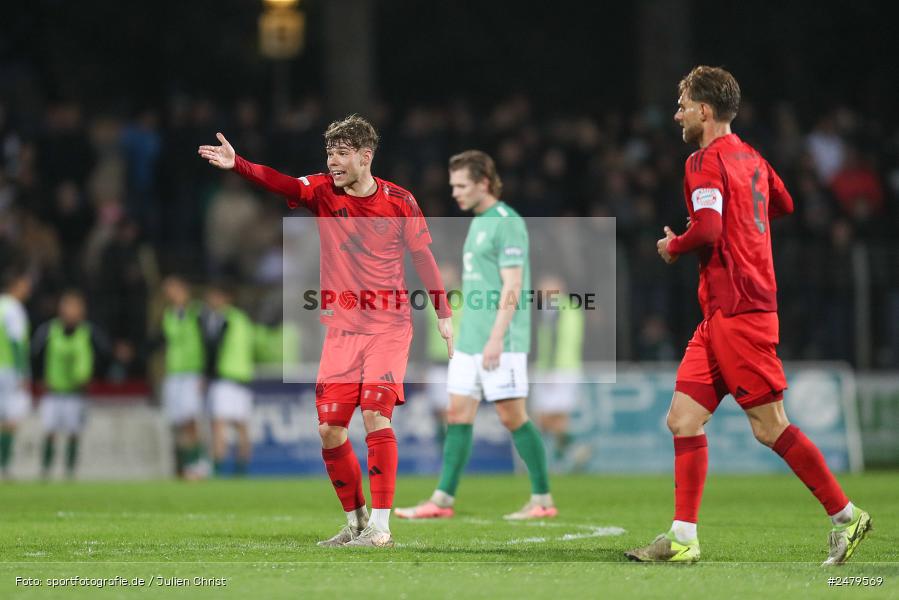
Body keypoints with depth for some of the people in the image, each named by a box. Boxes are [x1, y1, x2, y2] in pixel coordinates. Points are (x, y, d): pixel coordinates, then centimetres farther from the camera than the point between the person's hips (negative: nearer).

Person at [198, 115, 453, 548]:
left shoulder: (399, 201, -4)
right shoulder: (322, 191, 0)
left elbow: (423, 256, 5)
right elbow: (280, 184, -18)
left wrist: (444, 315, 5)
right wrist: (236, 165, -36)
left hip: (388, 328, -3)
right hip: (341, 329, 3)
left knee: (375, 414, -17)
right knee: (329, 428, -1)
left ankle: (380, 527, -14)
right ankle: (355, 521, 16)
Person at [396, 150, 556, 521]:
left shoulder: (507, 223, -11)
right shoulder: (478, 223, 17)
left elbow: (512, 287, -16)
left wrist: (496, 338, -21)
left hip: (502, 341, -9)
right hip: (470, 341, 9)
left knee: (512, 417, -5)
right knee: (458, 414, 4)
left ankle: (543, 499, 3)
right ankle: (442, 500, 4)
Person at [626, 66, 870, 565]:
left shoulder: (706, 161, -11)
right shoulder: (750, 157, 17)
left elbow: (708, 228, -24)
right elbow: (784, 205, 33)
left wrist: (672, 246, -6)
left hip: (737, 311, -10)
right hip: (722, 313, 10)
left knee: (769, 425, -5)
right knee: (684, 419, 3)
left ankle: (845, 515, 2)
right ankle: (683, 538, 0)